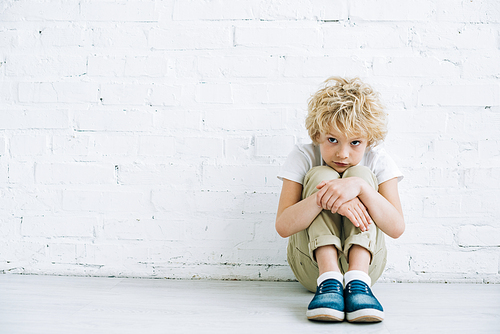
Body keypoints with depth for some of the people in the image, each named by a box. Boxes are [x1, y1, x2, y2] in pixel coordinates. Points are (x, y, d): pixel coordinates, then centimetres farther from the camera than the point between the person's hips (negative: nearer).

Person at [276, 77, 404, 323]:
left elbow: (396, 228, -20)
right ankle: (329, 279, -36)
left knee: (360, 174, -20)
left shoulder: (377, 161, -7)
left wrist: (360, 187, -36)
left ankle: (357, 281, -36)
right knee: (320, 175, -21)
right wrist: (323, 198, -38)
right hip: (312, 263, 0)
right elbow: (283, 226, -21)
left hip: (364, 259, 1)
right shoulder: (303, 157, -9)